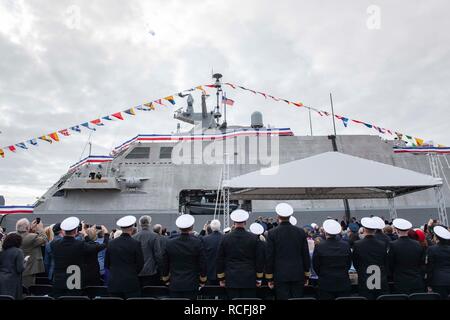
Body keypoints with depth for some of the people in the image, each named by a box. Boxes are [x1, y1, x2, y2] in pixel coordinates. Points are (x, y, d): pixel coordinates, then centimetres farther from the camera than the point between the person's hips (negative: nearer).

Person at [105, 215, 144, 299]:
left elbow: (106, 264, 7)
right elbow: (140, 264, -5)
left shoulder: (111, 243, 0)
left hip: (114, 283, 4)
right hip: (131, 283, -4)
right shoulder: (136, 243, -11)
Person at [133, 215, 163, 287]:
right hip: (151, 272, -4)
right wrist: (160, 270, 0)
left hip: (137, 273, 4)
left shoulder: (134, 237, 1)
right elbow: (158, 255, -9)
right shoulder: (155, 236, -10)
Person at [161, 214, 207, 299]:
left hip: (174, 285, 2)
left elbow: (165, 264, 5)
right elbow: (203, 263, -5)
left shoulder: (169, 243, -4)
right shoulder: (197, 242, -11)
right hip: (191, 285, -2)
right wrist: (202, 281, 9)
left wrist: (166, 280, 19)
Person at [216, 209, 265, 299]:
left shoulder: (226, 238, -2)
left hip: (231, 279, 1)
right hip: (249, 279, 0)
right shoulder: (254, 238, -4)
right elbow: (260, 259, 0)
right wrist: (259, 278, 9)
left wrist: (221, 278, 14)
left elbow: (220, 260, 4)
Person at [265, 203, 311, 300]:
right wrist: (306, 274, 14)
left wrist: (269, 277, 3)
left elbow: (269, 257, -5)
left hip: (280, 275, -2)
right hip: (298, 275, 2)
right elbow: (306, 255, 4)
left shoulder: (272, 233, -8)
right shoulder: (301, 232, -1)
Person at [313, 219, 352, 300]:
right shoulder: (346, 245, -5)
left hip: (326, 284, -2)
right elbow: (349, 264, 7)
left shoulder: (319, 247, -13)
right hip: (343, 284, 3)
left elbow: (315, 266, -2)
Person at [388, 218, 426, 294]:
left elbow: (390, 266, -4)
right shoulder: (418, 245, 1)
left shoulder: (393, 245, -12)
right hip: (418, 285, 4)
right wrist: (421, 278, 19)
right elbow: (423, 265, 9)